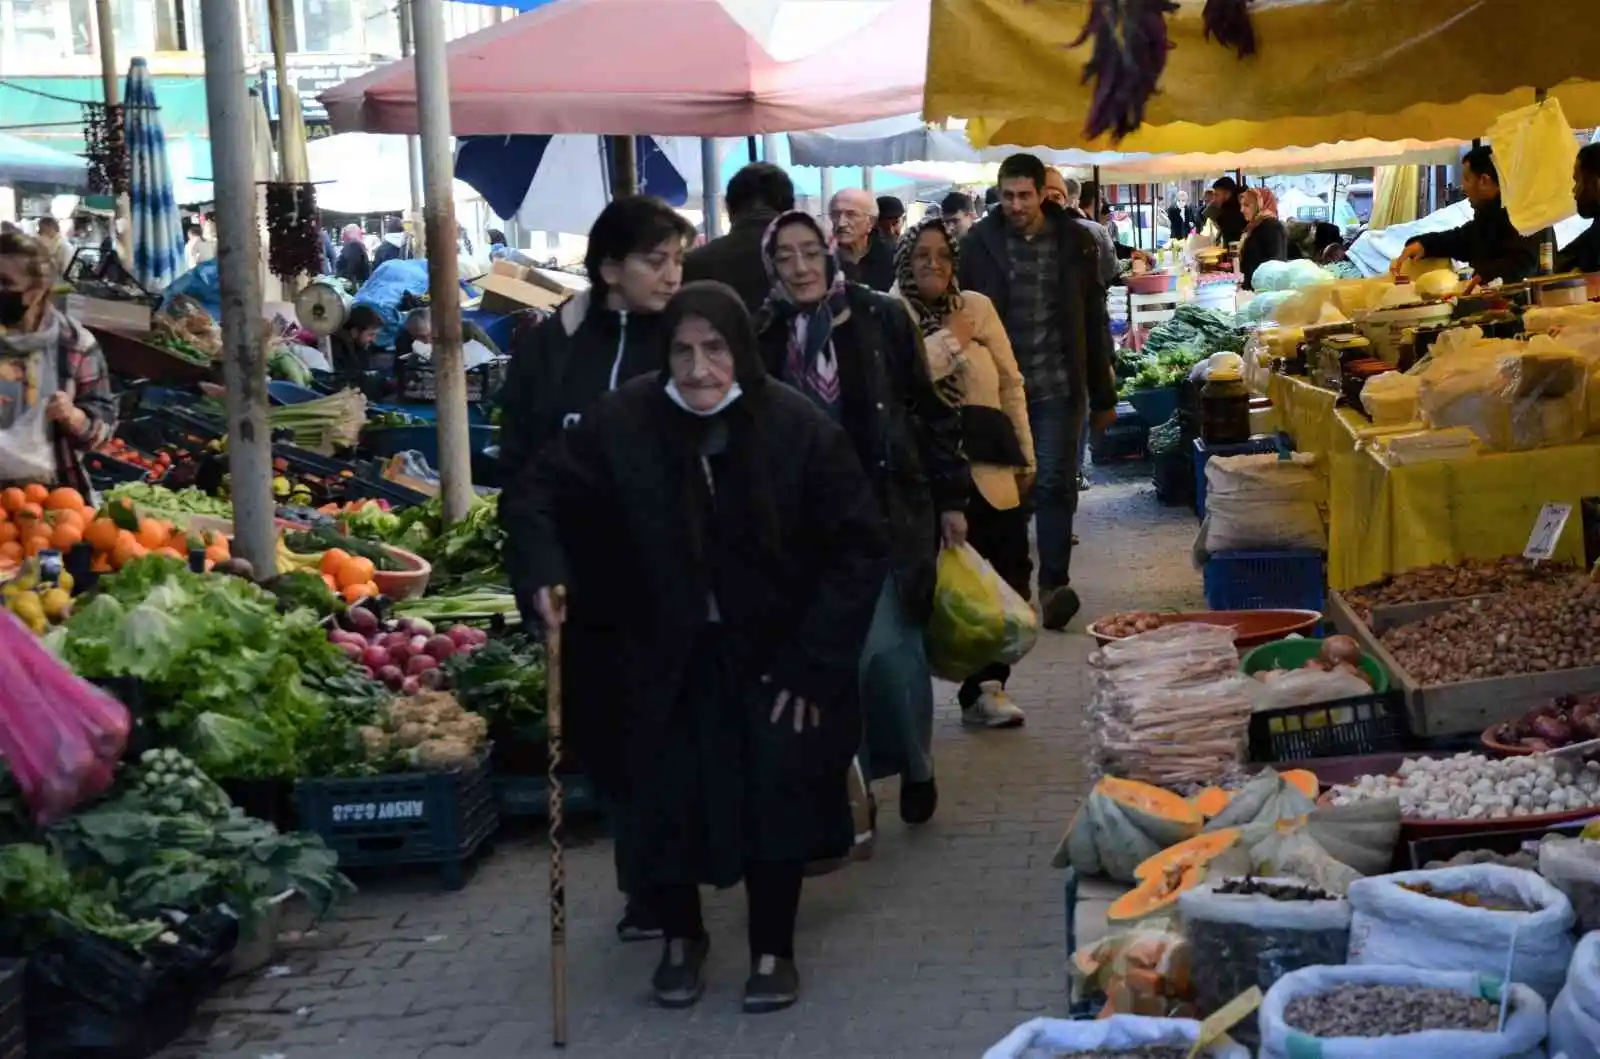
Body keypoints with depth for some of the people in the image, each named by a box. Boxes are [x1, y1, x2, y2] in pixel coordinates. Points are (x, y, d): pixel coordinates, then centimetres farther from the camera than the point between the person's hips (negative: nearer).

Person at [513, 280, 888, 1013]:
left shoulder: (801, 430, -18)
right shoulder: (624, 422, -15)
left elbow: (859, 547, -11)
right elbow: (549, 489, 0)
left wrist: (814, 662, -15)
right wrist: (545, 570, -19)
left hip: (772, 654, -1)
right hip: (664, 655, 1)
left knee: (775, 798, -1)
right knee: (665, 798, 4)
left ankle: (773, 950, 20)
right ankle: (680, 936, 29)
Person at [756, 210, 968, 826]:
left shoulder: (879, 318, -4)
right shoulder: (765, 334, 0)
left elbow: (930, 410, 1)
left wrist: (951, 498, 1)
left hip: (888, 512, -2)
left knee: (885, 645, -6)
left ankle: (916, 768, 16)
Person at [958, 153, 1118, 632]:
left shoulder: (1075, 244, 4)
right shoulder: (979, 243, 1)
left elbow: (1094, 323, 9)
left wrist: (1103, 396, 10)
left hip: (1058, 387, 0)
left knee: (1055, 484, -5)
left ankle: (1054, 584, -4)